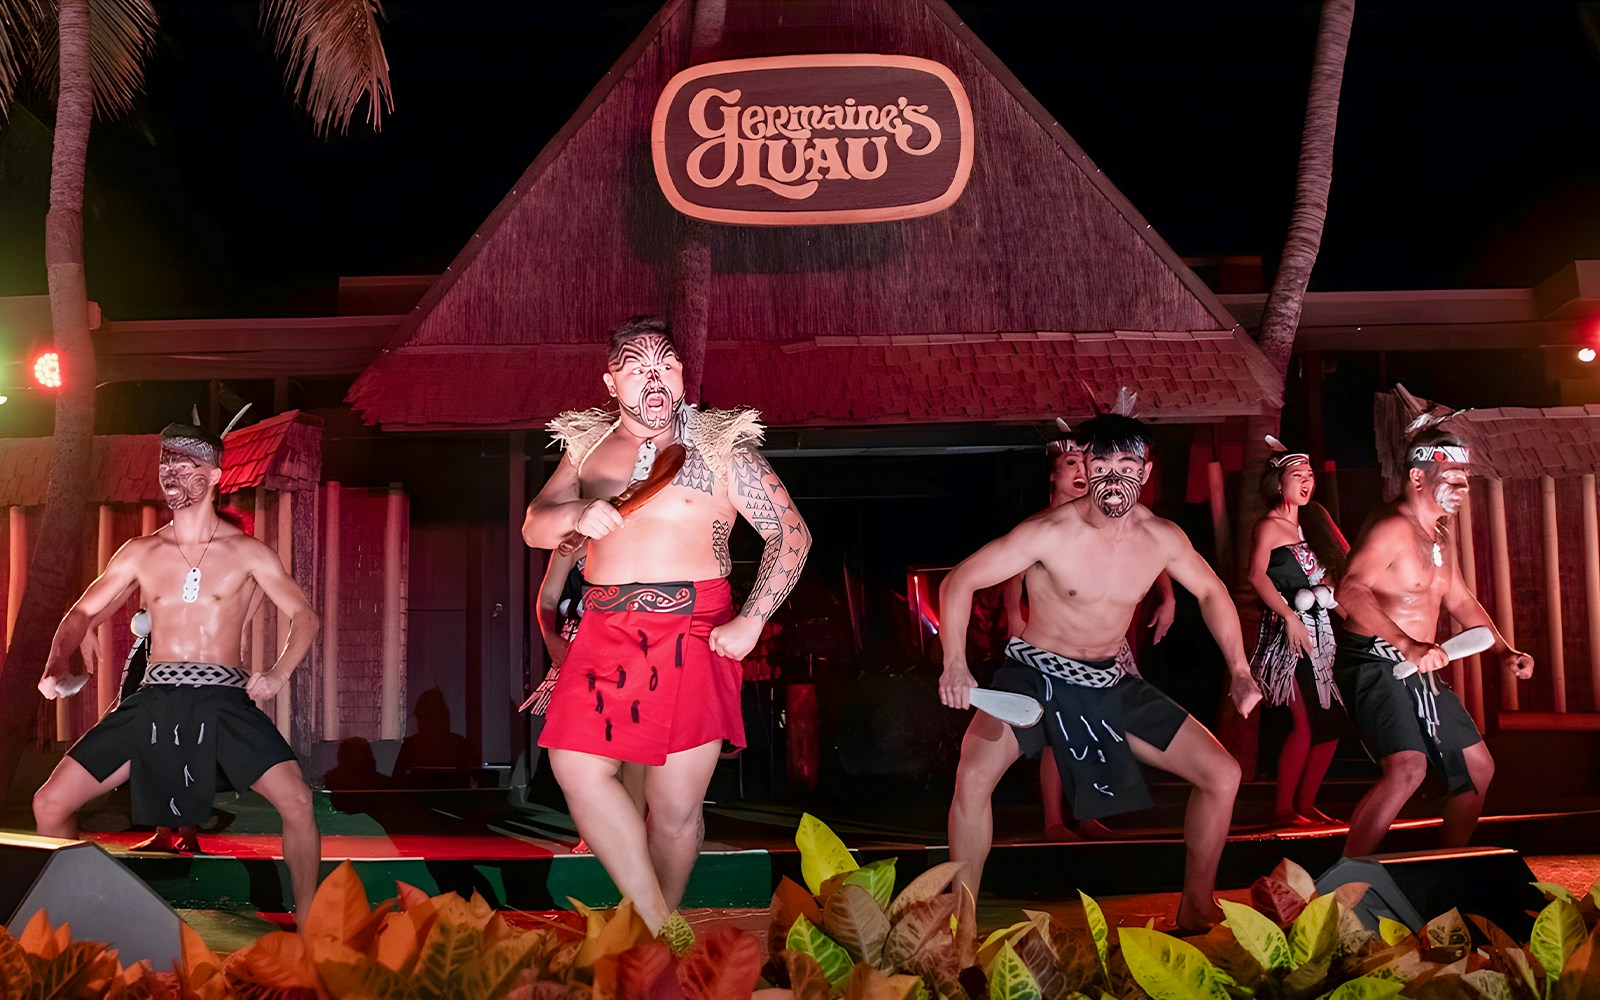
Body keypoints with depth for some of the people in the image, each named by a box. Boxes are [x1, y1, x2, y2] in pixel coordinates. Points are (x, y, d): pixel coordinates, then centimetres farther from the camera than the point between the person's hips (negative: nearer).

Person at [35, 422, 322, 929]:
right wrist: (57, 663, -3)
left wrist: (278, 674, -10)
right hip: (155, 698, 3)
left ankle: (308, 928, -5)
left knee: (296, 801, -22)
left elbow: (303, 617, 6)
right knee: (49, 803, -4)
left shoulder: (246, 552, 3)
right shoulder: (140, 553, 10)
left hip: (225, 698, -3)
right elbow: (83, 612, 16)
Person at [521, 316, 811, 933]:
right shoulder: (588, 447, 14)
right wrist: (577, 515, -13)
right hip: (605, 631, 4)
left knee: (676, 807, -3)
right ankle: (658, 931, 2)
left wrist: (750, 622, -10)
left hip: (691, 634, -4)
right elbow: (534, 528, 10)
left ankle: (658, 933, 19)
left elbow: (791, 534, 0)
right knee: (577, 767, -9)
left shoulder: (722, 446, 2)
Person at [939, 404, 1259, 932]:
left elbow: (1211, 592, 12)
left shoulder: (1163, 538, -8)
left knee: (1223, 775, -1)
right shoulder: (1051, 532, -22)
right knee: (974, 775, -30)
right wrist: (955, 665, -30)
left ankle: (1196, 909, 20)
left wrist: (1239, 669, 3)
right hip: (1036, 675, -4)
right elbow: (959, 582, -19)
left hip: (1111, 683, 5)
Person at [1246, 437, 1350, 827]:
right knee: (1308, 723, -13)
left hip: (1322, 631, 7)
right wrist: (1289, 615, -26)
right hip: (1289, 633, -7)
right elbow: (1257, 575, -20)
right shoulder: (1269, 526, -4)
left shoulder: (1313, 522, 17)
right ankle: (1283, 809, -3)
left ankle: (1306, 804, 15)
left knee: (1331, 721, 5)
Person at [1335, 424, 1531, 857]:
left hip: (1418, 671, 10)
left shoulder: (1440, 536, 16)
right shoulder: (1392, 527, -17)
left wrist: (1504, 651, 17)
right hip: (1373, 663, -10)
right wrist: (1407, 646, -39)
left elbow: (1460, 601, 28)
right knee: (1408, 767, -29)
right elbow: (1351, 592, -31)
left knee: (1477, 768, 17)